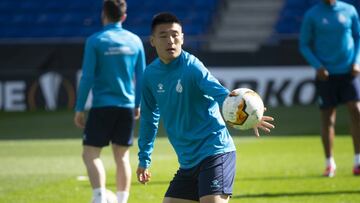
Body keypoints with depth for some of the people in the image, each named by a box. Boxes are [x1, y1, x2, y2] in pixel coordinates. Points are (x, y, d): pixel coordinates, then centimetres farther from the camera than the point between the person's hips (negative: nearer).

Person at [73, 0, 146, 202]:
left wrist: (80, 108, -2)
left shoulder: (95, 41, -7)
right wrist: (137, 105, 22)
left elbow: (87, 77, -8)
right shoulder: (135, 41, 5)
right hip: (127, 107, 4)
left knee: (90, 154, 0)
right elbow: (141, 77, 10)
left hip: (102, 106, -4)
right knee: (122, 156, 12)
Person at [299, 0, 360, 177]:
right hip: (326, 74, -1)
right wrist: (317, 66, -10)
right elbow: (304, 45, 3)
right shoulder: (312, 15, 0)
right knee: (327, 117, 2)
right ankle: (330, 164, 13)